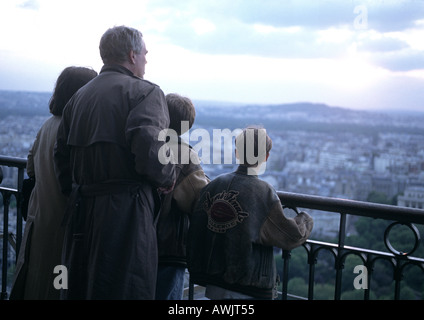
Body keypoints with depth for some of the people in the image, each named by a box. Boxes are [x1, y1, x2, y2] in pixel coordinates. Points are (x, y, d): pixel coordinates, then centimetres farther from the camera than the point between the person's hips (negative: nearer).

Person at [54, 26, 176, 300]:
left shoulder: (80, 96, 16)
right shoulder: (145, 92, -6)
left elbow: (62, 156, 16)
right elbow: (149, 149, -22)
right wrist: (168, 179, -4)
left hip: (81, 212, 7)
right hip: (128, 213, -7)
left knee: (78, 290, 15)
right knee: (126, 290, -2)